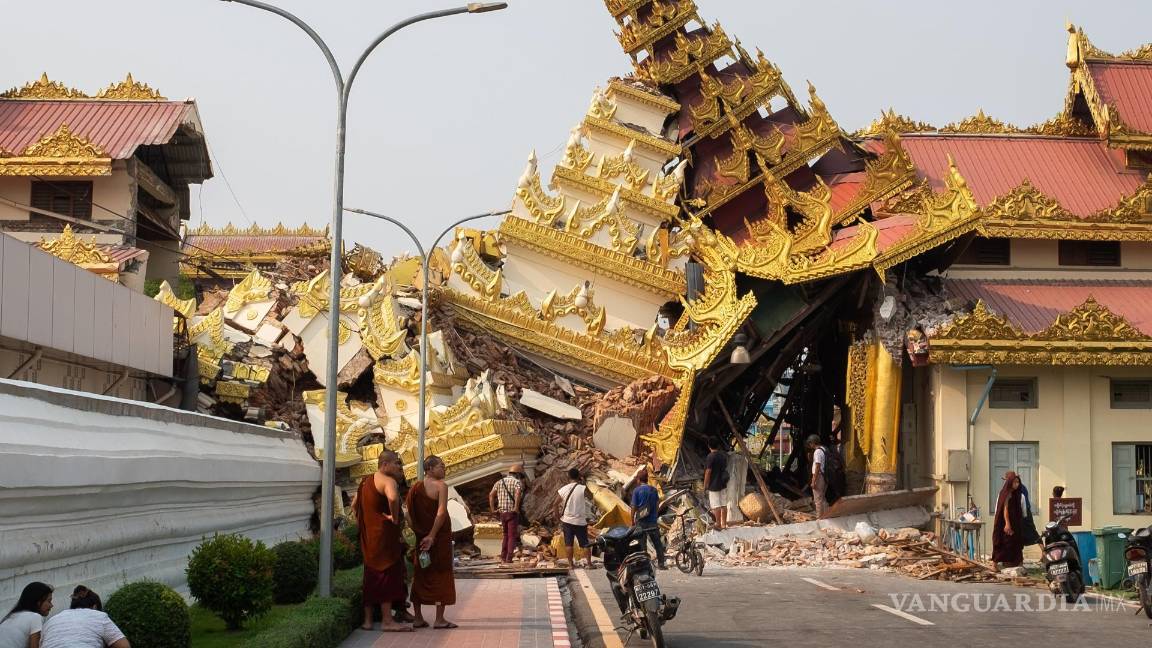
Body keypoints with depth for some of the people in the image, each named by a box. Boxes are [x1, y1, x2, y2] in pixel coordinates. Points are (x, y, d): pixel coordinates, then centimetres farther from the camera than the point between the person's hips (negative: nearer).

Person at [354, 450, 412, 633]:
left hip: (368, 537, 9)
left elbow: (355, 505, 26)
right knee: (388, 575, -6)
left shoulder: (366, 481, 17)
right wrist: (395, 518, -22)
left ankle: (368, 620, 16)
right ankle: (387, 621, -8)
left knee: (372, 577, 13)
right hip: (384, 535, -9)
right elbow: (393, 498, -36)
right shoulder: (388, 481, -14)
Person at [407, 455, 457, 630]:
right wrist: (432, 535, -18)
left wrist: (417, 532, 7)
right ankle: (439, 619, -1)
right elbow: (441, 512, -21)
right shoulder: (441, 486, -11)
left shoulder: (415, 488, 7)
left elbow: (408, 513, 4)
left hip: (420, 537, 6)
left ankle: (418, 617, 17)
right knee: (441, 574, 1)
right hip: (439, 536, -6)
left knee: (419, 576, 13)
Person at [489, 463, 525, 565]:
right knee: (512, 537, 0)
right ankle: (508, 561, -5)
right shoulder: (517, 482, -5)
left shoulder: (500, 482, 13)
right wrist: (516, 507, -21)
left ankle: (503, 559, 15)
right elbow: (518, 493, -27)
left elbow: (491, 494, 2)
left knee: (506, 535, 19)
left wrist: (493, 509, 4)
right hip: (512, 513, -6)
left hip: (502, 512, 6)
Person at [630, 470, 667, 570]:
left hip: (641, 521, -3)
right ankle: (661, 563, 7)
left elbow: (634, 507, -6)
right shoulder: (654, 490, 4)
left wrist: (632, 521, 2)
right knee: (657, 543, 8)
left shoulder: (637, 490, -6)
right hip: (652, 521, 3)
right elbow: (657, 506, 9)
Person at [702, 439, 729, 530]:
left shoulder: (711, 457, -17)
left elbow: (708, 472, -17)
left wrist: (705, 485, -9)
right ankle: (724, 524, 17)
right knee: (723, 504, 11)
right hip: (723, 483, 8)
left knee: (716, 505, -2)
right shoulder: (723, 455, 6)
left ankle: (718, 525, 1)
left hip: (714, 485, -8)